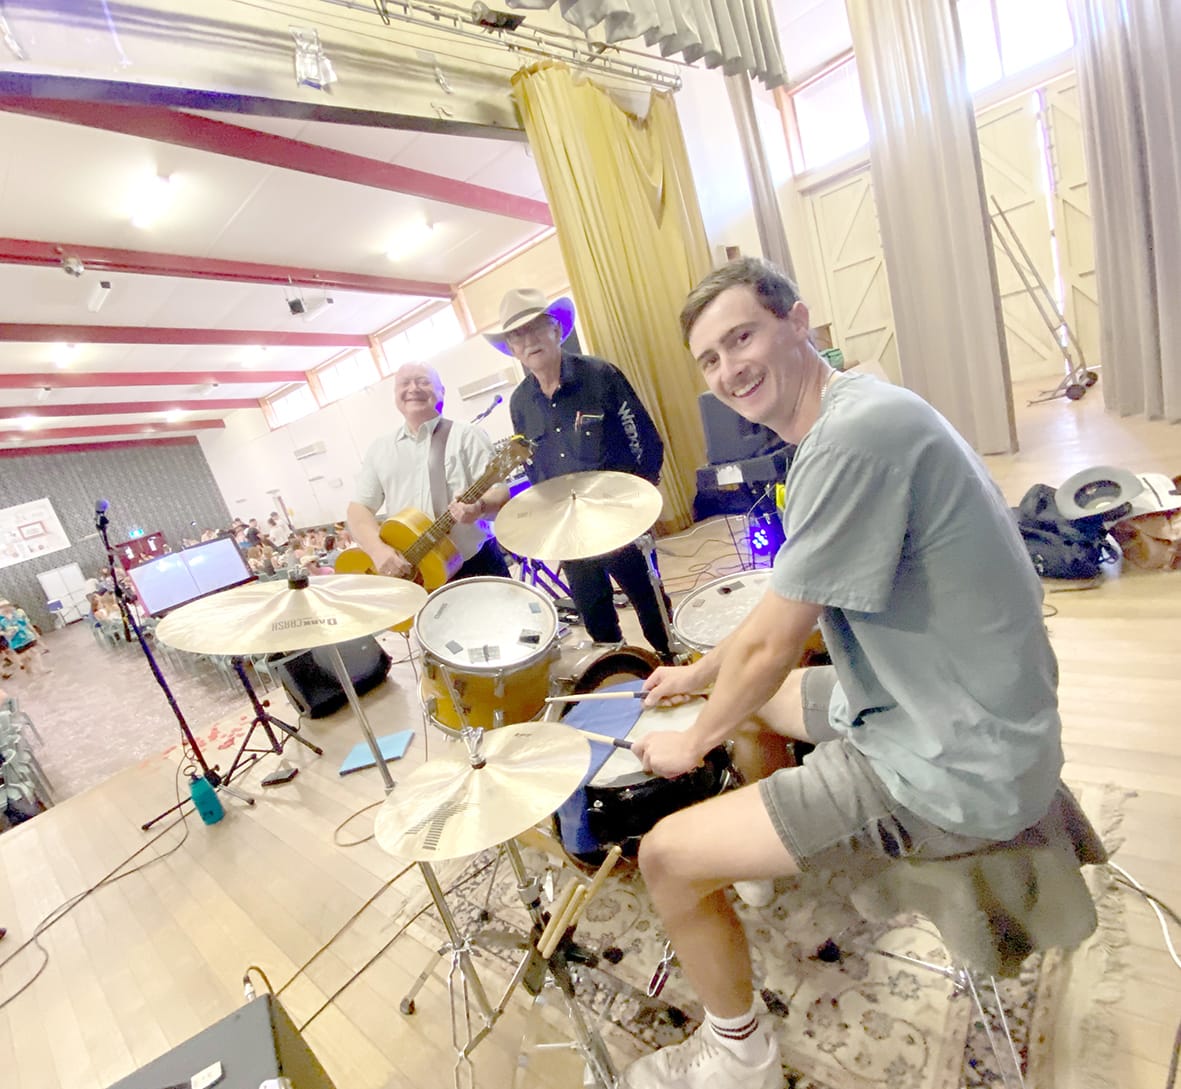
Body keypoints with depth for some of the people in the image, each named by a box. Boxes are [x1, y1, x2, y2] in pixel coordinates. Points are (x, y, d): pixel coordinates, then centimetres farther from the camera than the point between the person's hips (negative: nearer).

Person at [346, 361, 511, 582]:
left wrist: (479, 506, -31)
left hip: (476, 564, -2)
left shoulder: (467, 436, -1)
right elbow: (359, 508, 9)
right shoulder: (379, 450, 11)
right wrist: (378, 549, -10)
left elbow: (500, 492, -8)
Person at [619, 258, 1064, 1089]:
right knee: (751, 700, 27)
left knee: (667, 857, -4)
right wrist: (700, 675, 20)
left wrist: (695, 741, -3)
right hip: (941, 717, 10)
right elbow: (786, 610, 15)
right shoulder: (850, 420, 6)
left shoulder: (854, 434, -26)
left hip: (955, 776, -9)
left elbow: (770, 644, -21)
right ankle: (768, 855, 49)